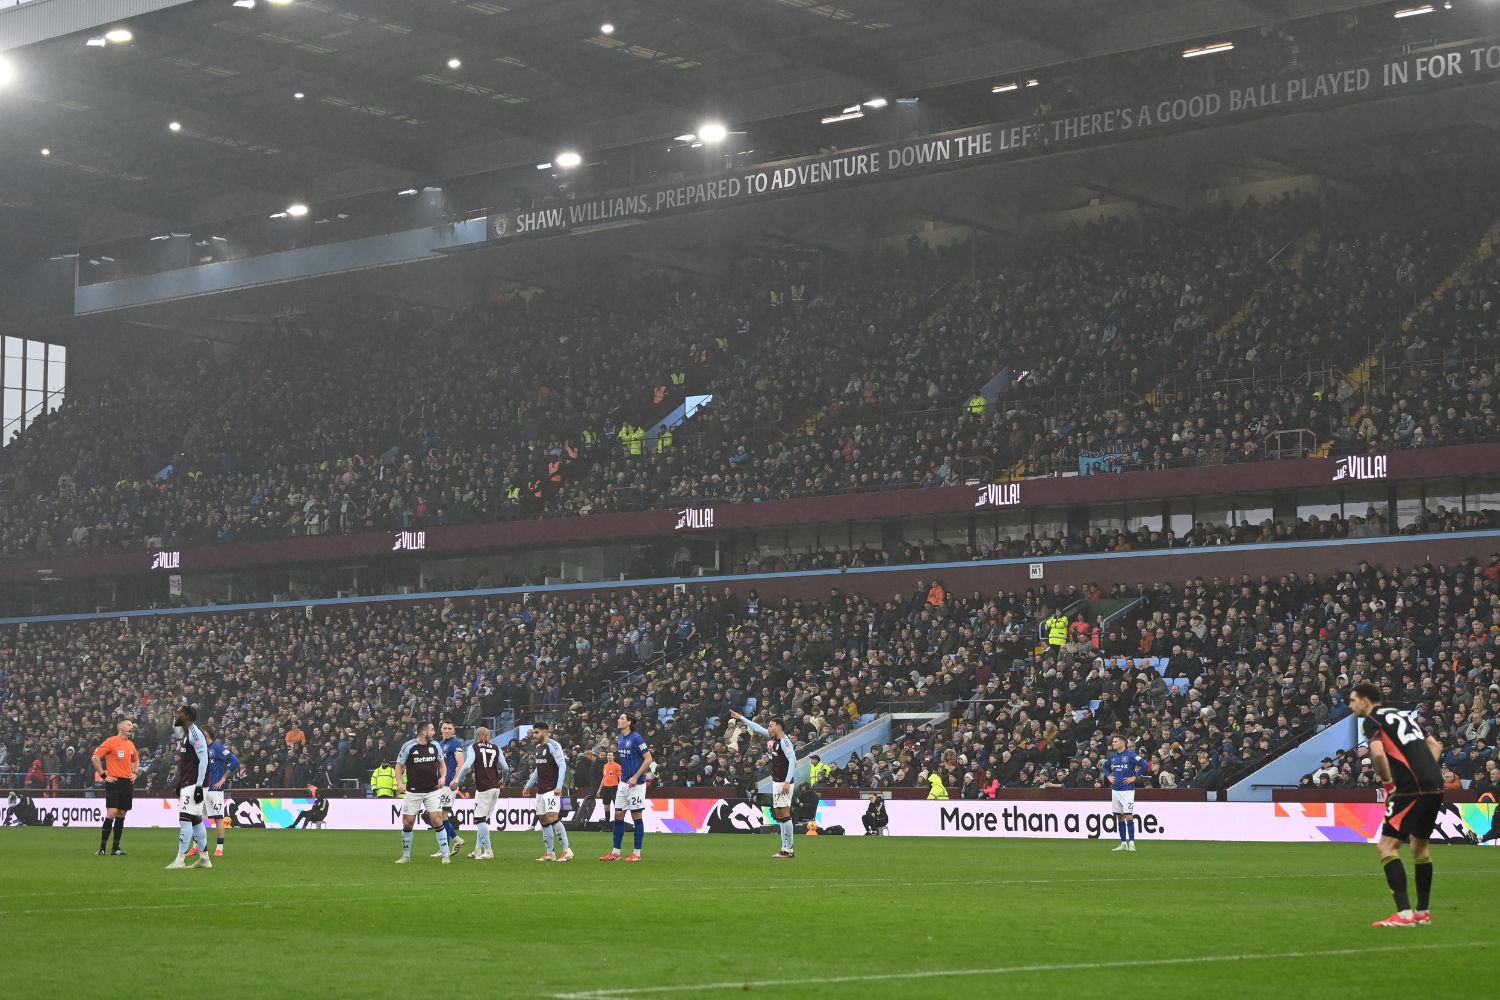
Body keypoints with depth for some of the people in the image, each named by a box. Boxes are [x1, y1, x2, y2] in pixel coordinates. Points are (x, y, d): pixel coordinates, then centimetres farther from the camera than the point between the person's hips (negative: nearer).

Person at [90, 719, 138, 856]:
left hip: (127, 783, 7)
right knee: (111, 813, -13)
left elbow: (136, 760, 32)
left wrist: (135, 773, 16)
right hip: (114, 782, -7)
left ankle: (116, 848, 11)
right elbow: (95, 757, -11)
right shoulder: (111, 742, -7)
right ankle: (102, 848, -7)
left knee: (121, 814, 7)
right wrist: (104, 775, -11)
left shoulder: (130, 744, 14)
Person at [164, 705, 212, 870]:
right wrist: (180, 785, 23)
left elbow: (203, 760, -19)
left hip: (194, 785, -10)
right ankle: (204, 859, 14)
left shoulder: (195, 733, -13)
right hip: (187, 785, 10)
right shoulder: (187, 733, 18)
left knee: (185, 819, -12)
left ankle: (180, 859, -13)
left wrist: (199, 786, -22)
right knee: (196, 820, 11)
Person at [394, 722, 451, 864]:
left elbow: (441, 763, 16)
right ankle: (406, 856, 15)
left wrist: (443, 777, -2)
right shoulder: (408, 747, -8)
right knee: (408, 822, 0)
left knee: (437, 820, -10)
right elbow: (399, 765, 1)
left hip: (432, 790, 1)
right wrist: (399, 782, -13)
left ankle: (445, 855, -4)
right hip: (413, 791, -1)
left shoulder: (435, 746, 3)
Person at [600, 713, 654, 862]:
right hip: (623, 782, 8)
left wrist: (635, 777, -19)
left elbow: (648, 759, -16)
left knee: (637, 816, -2)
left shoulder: (636, 738, -14)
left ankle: (637, 853, 4)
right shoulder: (621, 738, 10)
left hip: (636, 783, -8)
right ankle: (616, 852, 12)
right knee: (618, 815, 7)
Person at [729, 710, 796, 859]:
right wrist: (741, 718, 31)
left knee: (784, 815, -11)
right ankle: (785, 848, 10)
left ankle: (789, 850, -12)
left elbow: (793, 761, -21)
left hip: (783, 783, -10)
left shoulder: (785, 741, -13)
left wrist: (787, 782, -27)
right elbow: (758, 728, 26)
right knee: (779, 816, 9)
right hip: (776, 782, 10)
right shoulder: (774, 738, 13)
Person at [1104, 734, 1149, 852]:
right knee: (1119, 818, 9)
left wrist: (1134, 777, -14)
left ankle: (1131, 843, -8)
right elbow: (1105, 766, 31)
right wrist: (1108, 776, 14)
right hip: (1115, 789, 7)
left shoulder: (1130, 755, -10)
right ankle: (1123, 843, 15)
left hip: (1127, 790, -7)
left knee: (1128, 817, -10)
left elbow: (1145, 765, -16)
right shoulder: (1112, 756, 11)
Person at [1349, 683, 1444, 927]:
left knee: (1387, 846, -8)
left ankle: (1404, 913, -17)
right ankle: (1423, 912, 29)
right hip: (1435, 786, 9)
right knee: (1420, 845, 22)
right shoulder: (1402, 716, 24)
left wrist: (1388, 783, -5)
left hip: (1412, 789, -9)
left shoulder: (1372, 720, -1)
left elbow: (1378, 753, -19)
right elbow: (1435, 746, 28)